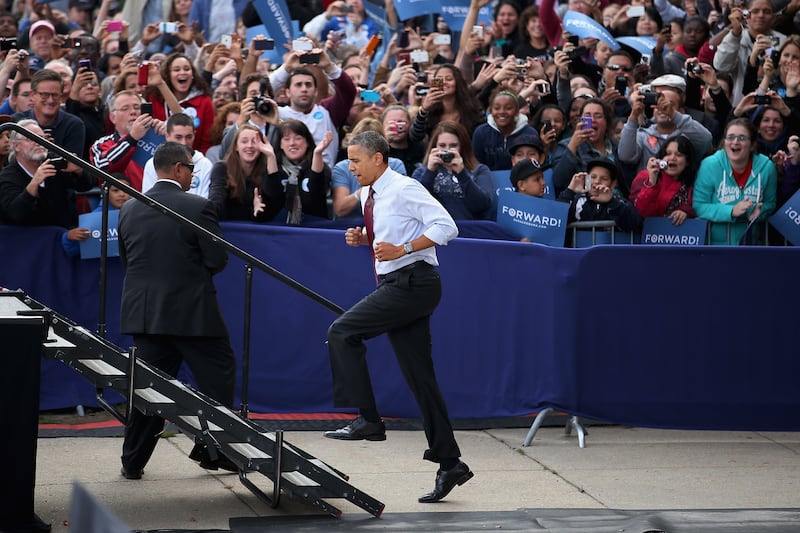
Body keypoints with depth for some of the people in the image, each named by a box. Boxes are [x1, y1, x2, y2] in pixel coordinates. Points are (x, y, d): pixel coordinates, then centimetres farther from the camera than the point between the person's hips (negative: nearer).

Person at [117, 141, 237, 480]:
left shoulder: (130, 210, 3)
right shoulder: (198, 208, -11)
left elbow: (125, 260, 11)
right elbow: (218, 260, -10)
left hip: (144, 310, 5)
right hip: (192, 311, -5)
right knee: (218, 377, 10)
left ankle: (134, 461, 9)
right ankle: (212, 451, 10)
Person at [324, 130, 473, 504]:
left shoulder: (404, 189, -12)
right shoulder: (368, 195, 14)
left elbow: (446, 227, -18)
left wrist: (402, 248, -23)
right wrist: (362, 238, 8)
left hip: (413, 283, -9)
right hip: (396, 286, 9)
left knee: (342, 332, -17)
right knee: (420, 378, 7)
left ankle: (367, 420, -14)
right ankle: (450, 463, 10)